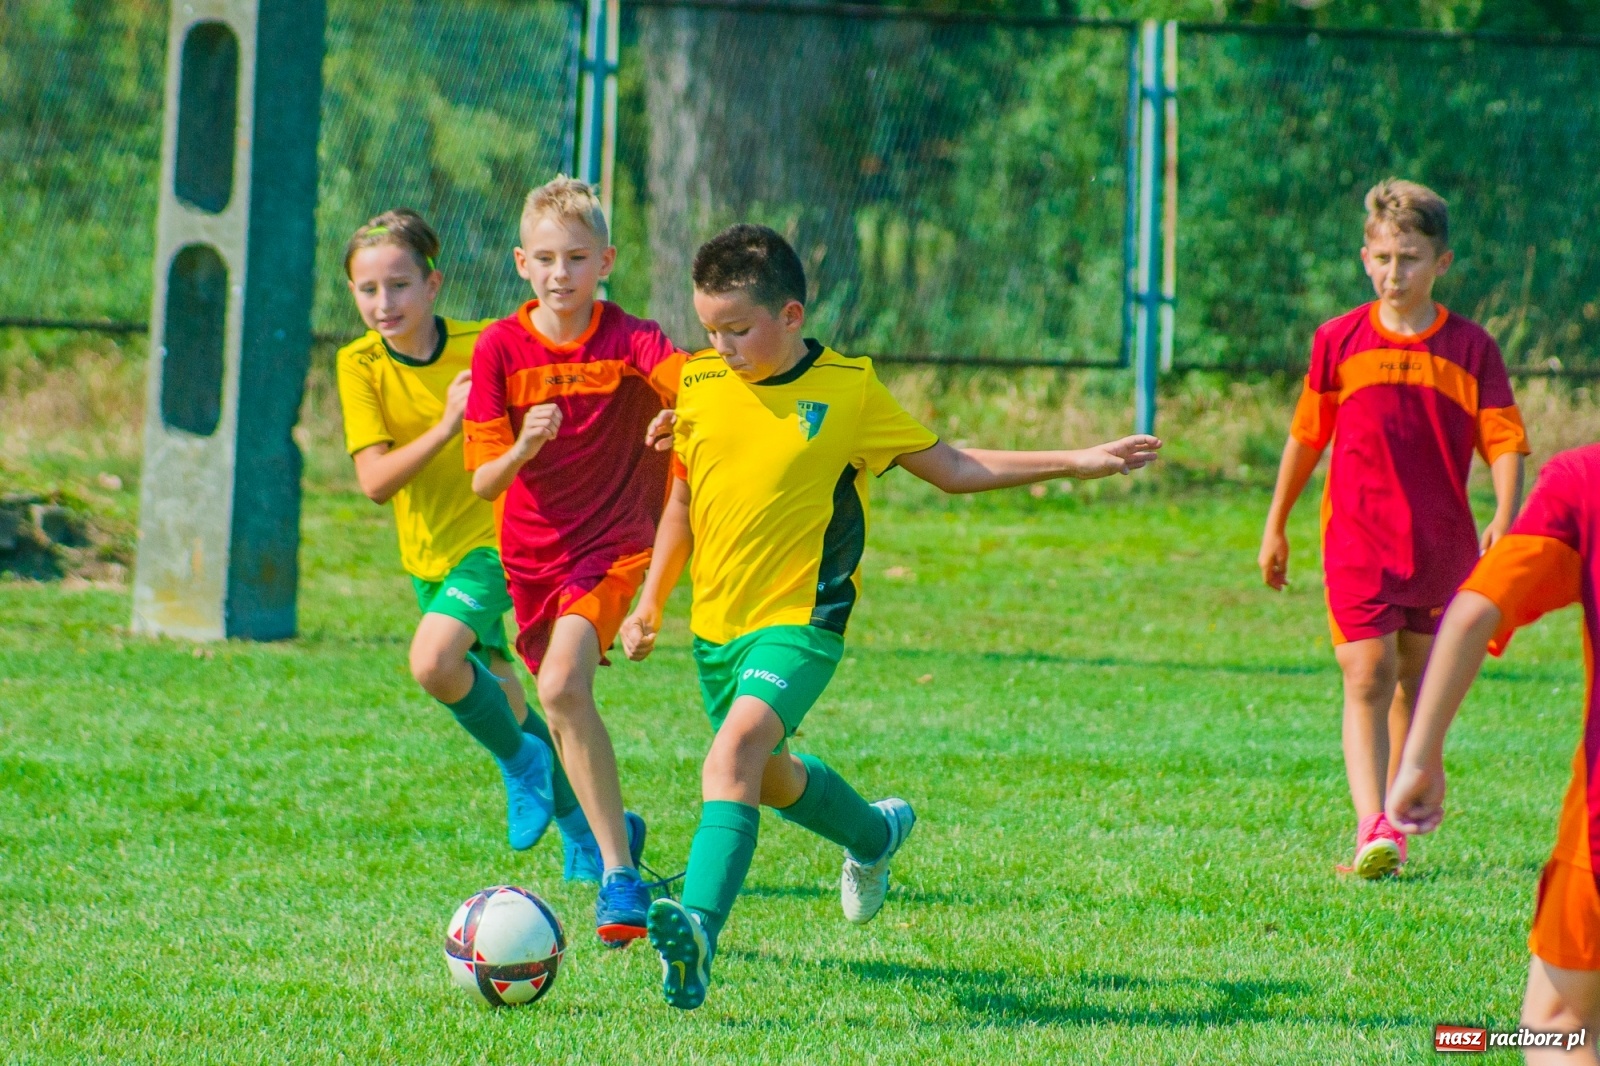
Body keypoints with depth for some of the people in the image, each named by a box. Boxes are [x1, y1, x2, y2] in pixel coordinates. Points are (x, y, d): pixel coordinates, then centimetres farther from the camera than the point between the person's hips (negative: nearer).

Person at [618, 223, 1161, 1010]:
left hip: (800, 619, -6)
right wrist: (650, 604, 20)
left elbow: (951, 467, 4)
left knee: (735, 752, -28)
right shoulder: (700, 385, 3)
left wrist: (1075, 463, -1)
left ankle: (699, 928, -40)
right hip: (715, 620, 6)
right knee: (767, 778, 20)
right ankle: (875, 835, 51)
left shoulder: (848, 390, -6)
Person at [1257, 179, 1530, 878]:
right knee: (1367, 677, -13)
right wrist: (1275, 526, 16)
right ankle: (1371, 829, -22)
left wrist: (1504, 518, -19)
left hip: (1441, 544, 1)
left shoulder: (1470, 348, -1)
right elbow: (1306, 437, 11)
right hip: (1356, 539, -1)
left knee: (1417, 682, 13)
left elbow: (1504, 441, -3)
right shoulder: (1339, 341, 1)